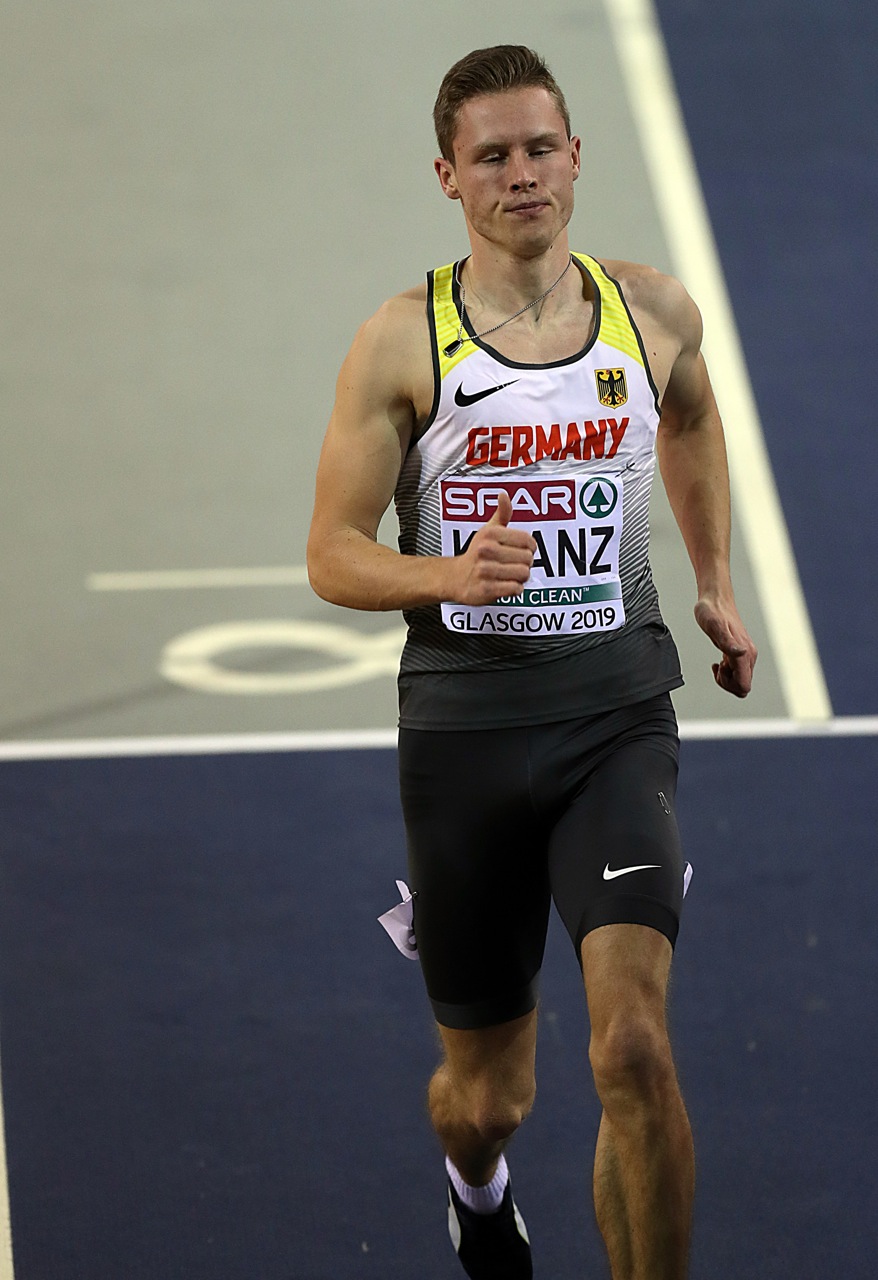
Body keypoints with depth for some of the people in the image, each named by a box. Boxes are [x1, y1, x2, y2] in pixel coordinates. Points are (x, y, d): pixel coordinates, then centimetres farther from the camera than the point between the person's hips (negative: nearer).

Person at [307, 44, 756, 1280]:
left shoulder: (654, 312, 2)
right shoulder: (402, 343, -5)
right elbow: (332, 555, -4)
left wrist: (714, 580, 25)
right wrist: (446, 576, -23)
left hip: (616, 712, 1)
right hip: (465, 720, 0)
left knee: (635, 1050, -21)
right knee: (489, 1090, 11)